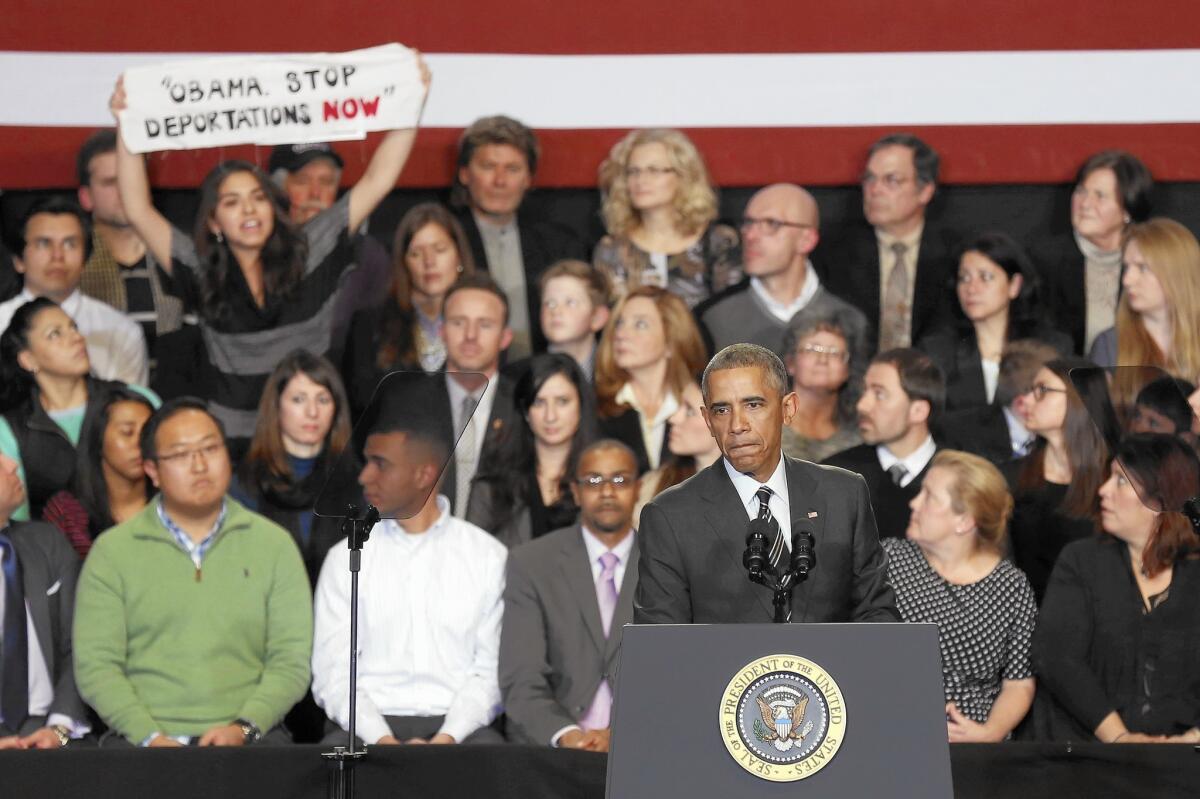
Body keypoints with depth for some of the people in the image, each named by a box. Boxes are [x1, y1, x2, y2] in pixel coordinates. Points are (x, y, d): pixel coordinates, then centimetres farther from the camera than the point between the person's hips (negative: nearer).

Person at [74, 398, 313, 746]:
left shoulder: (273, 545, 13)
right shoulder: (112, 551, 10)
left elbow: (291, 662, 6)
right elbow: (95, 666, 2)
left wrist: (243, 728, -11)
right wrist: (151, 737, -13)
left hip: (247, 740, 0)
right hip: (141, 739, 0)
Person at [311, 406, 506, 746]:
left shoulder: (488, 556, 9)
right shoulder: (345, 558, 11)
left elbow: (490, 671, 3)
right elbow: (332, 674, 3)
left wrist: (446, 739, -15)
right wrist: (382, 740, -15)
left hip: (458, 727, 0)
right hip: (369, 727, 0)